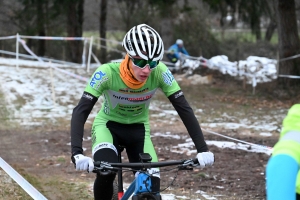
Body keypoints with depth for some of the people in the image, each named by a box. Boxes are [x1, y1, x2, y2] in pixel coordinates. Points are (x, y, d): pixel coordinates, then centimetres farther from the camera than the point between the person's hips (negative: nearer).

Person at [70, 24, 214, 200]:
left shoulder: (160, 73, -25)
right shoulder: (108, 73, -31)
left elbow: (184, 109, -22)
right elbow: (80, 111, -35)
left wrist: (203, 149, -32)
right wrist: (77, 153, -49)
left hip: (138, 129, 2)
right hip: (108, 125, -2)